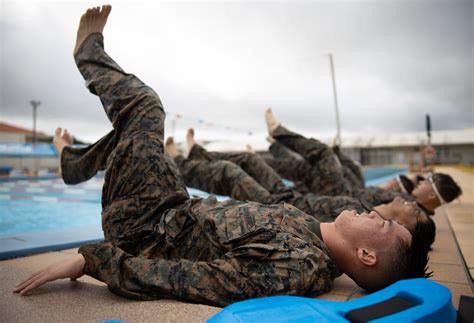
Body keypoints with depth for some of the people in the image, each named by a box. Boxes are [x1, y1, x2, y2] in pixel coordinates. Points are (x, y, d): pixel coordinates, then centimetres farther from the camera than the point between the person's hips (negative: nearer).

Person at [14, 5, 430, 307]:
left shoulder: (293, 267, -34)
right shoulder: (315, 233, -8)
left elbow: (175, 280, -33)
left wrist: (87, 260, -27)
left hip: (147, 229, -6)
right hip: (188, 212, 7)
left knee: (142, 105, -3)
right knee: (132, 134, 23)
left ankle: (90, 49, 27)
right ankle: (76, 159, 52)